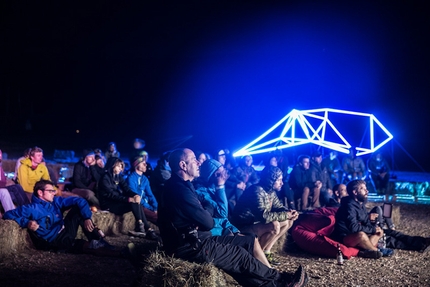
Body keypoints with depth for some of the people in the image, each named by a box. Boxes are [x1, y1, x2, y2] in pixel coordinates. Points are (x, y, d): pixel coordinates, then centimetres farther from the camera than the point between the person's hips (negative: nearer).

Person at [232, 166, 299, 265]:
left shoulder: (271, 191, 3)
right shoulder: (257, 191, -26)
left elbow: (278, 207, 14)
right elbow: (264, 216, -34)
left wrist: (289, 212, -10)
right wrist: (285, 215, -23)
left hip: (257, 223, 10)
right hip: (244, 228, -10)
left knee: (288, 221, 5)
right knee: (274, 225, -31)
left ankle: (266, 251, 4)